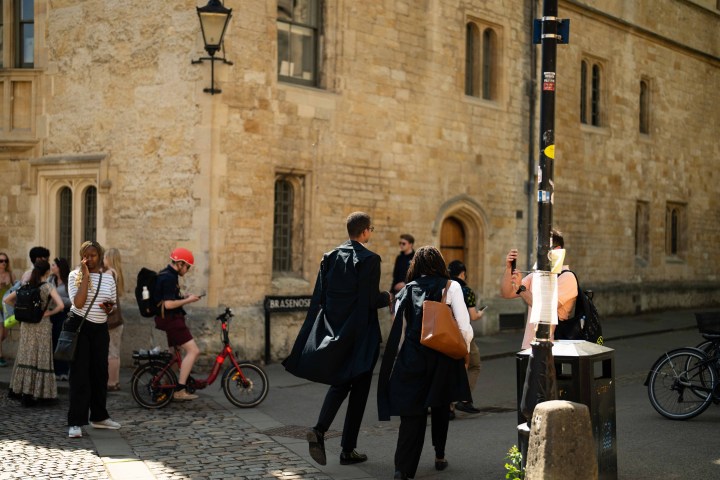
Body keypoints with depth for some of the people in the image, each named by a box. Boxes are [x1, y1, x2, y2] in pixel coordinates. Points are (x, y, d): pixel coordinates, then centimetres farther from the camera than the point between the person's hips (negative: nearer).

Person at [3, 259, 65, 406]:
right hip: (42, 325, -5)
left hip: (26, 325, 5)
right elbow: (60, 305, -22)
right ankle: (30, 395, 3)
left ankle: (18, 389, 25)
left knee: (25, 356, 16)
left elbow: (7, 300, 6)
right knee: (40, 359, 2)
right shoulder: (48, 287, -11)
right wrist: (49, 313, -8)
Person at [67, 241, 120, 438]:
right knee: (79, 374, -7)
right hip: (79, 327, -4)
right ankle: (76, 422, -5)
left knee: (100, 372, 11)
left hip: (100, 329, 5)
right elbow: (78, 303, -17)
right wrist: (85, 276, -17)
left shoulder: (108, 278, 9)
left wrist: (109, 307, -7)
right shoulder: (75, 275, -4)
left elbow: (113, 304, 16)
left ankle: (99, 416, 25)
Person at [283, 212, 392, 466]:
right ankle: (348, 450, 12)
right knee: (358, 388, 8)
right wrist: (388, 297, 4)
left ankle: (319, 430, -5)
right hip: (360, 335, -5)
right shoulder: (369, 259, -14)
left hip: (333, 331, 5)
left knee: (338, 384, 19)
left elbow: (318, 297, 5)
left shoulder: (330, 257, 5)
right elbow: (371, 300, -16)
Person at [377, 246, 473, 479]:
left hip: (411, 357, 1)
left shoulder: (405, 292, 8)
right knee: (440, 407, 18)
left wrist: (402, 357, 16)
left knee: (412, 412, 1)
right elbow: (464, 326, -6)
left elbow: (399, 331, 7)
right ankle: (440, 456, 30)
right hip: (442, 356, -1)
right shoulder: (450, 287, 0)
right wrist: (464, 351, 9)